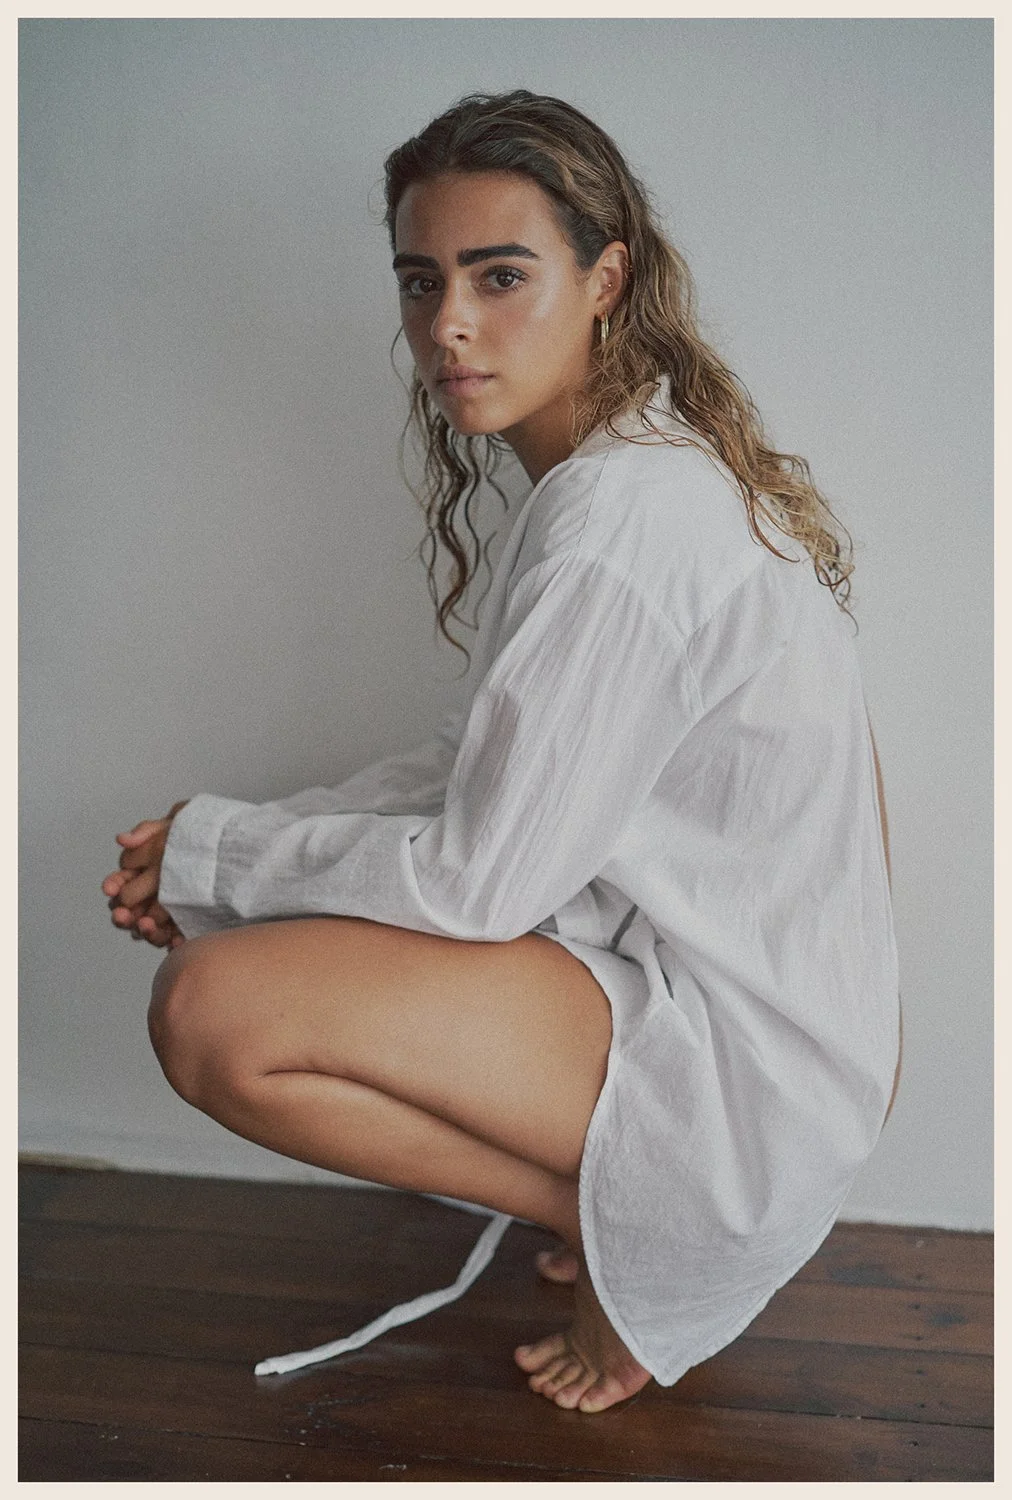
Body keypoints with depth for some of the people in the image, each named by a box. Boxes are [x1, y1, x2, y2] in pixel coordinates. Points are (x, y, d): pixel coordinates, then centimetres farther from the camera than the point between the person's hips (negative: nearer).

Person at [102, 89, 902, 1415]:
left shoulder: (623, 513, -24)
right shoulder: (657, 462, 8)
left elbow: (480, 880, -22)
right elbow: (490, 763, 11)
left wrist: (213, 855, -7)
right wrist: (235, 850, 3)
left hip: (750, 1055, -10)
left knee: (214, 1013, -22)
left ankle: (629, 1225, -3)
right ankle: (652, 1207, 14)